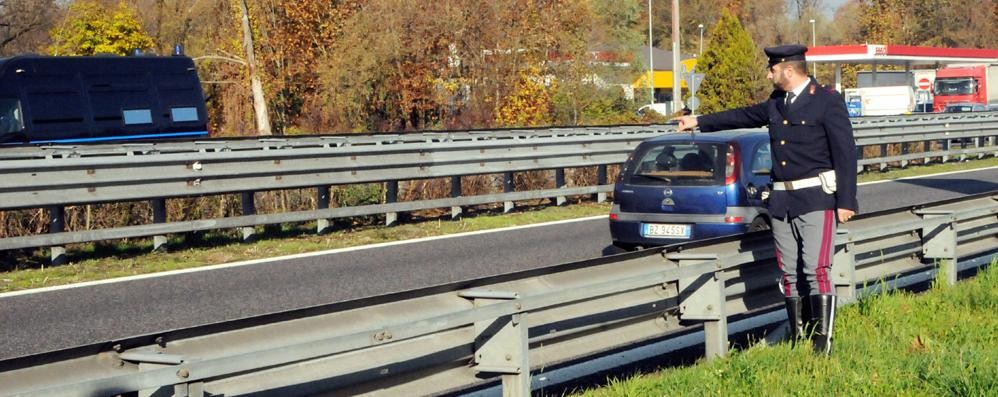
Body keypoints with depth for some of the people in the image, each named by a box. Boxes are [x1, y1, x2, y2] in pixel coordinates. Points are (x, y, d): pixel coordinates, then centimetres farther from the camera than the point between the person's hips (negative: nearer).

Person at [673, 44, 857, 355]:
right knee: (789, 274, 8)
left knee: (817, 271, -12)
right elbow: (744, 116, 31)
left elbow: (845, 153, -9)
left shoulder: (828, 102, -6)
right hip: (781, 200, 7)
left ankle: (822, 343, -10)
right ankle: (798, 340, 15)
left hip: (816, 200, -7)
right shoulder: (776, 103, 14)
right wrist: (700, 122, 40)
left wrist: (846, 201, -13)